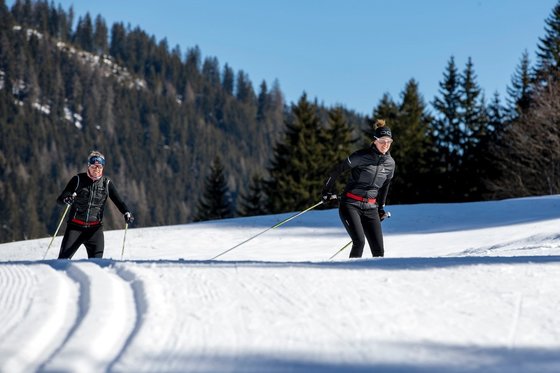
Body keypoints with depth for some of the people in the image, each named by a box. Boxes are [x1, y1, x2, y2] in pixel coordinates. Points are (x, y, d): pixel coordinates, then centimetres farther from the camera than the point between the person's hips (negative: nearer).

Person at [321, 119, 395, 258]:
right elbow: (337, 170, -4)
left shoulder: (390, 163, 5)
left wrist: (381, 207, 26)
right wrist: (326, 191, -2)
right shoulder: (361, 156, -12)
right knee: (359, 242, -23)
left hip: (370, 208, 5)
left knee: (379, 250, -5)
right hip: (350, 204, -5)